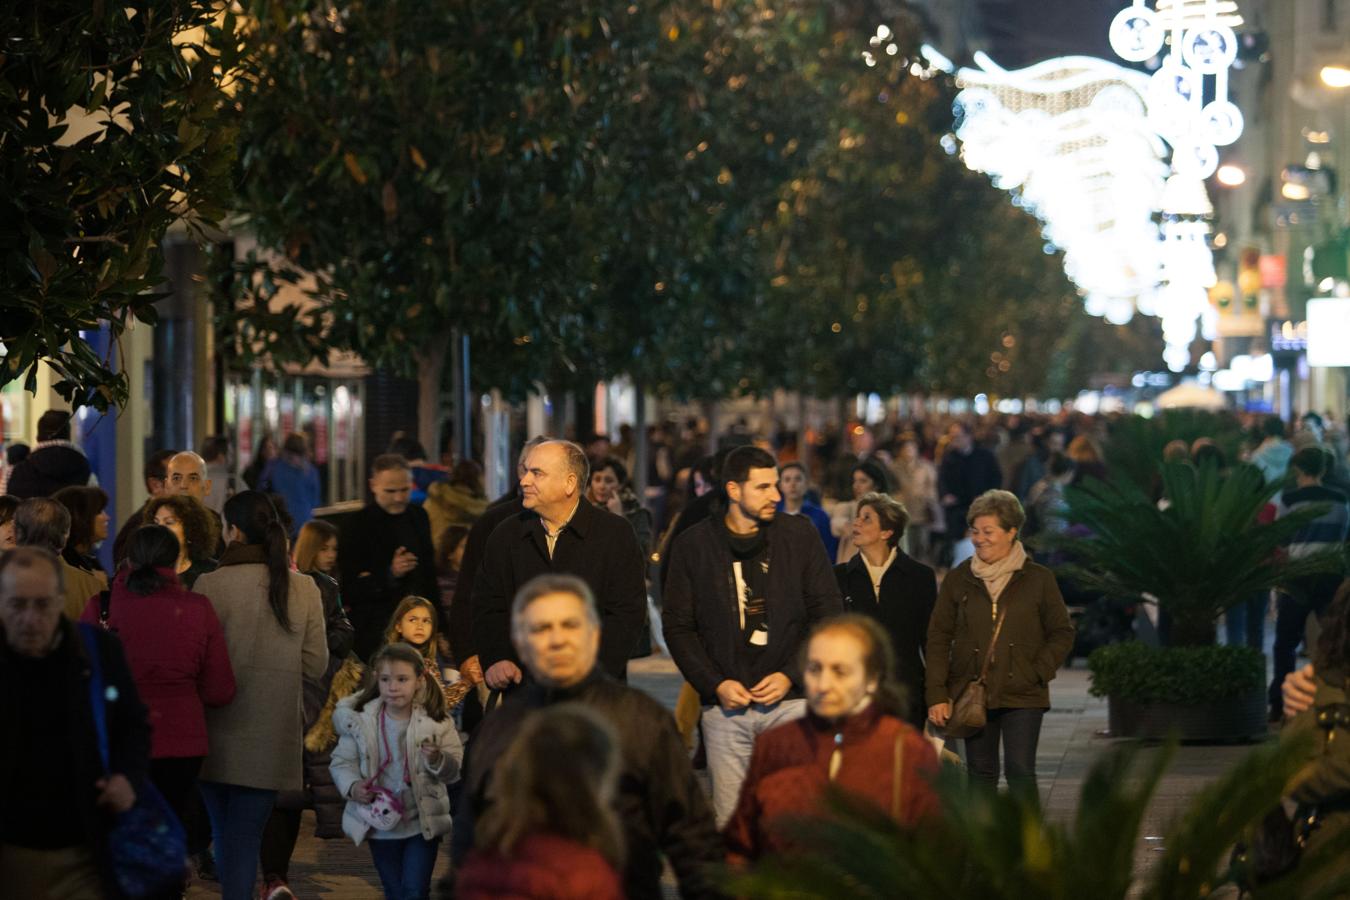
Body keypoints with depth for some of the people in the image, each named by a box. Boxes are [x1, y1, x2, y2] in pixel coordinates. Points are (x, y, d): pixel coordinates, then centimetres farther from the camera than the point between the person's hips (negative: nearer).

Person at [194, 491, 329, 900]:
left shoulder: (210, 585, -11)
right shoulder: (304, 588, -1)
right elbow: (315, 664, 4)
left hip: (221, 734, -1)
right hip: (273, 737, 2)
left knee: (224, 832, 16)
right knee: (246, 834, 4)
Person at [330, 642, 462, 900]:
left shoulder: (436, 722, -9)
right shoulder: (359, 721, -5)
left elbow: (455, 769, -7)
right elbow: (342, 762, 1)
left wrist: (437, 760, -29)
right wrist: (352, 786, -18)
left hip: (423, 823, -2)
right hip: (380, 824, 2)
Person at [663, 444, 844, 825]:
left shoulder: (800, 535, 4)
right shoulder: (693, 545, 4)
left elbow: (829, 614, 5)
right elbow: (677, 626, 7)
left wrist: (791, 675, -6)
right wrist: (715, 684, -6)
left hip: (790, 698, 0)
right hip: (724, 706, 1)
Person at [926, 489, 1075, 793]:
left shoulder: (1038, 579, 2)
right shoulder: (957, 579, 6)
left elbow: (1062, 633, 7)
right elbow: (938, 637, 6)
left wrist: (1038, 673, -7)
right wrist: (937, 695, -2)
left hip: (1022, 697, -2)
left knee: (1020, 771, -10)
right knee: (981, 774, 7)